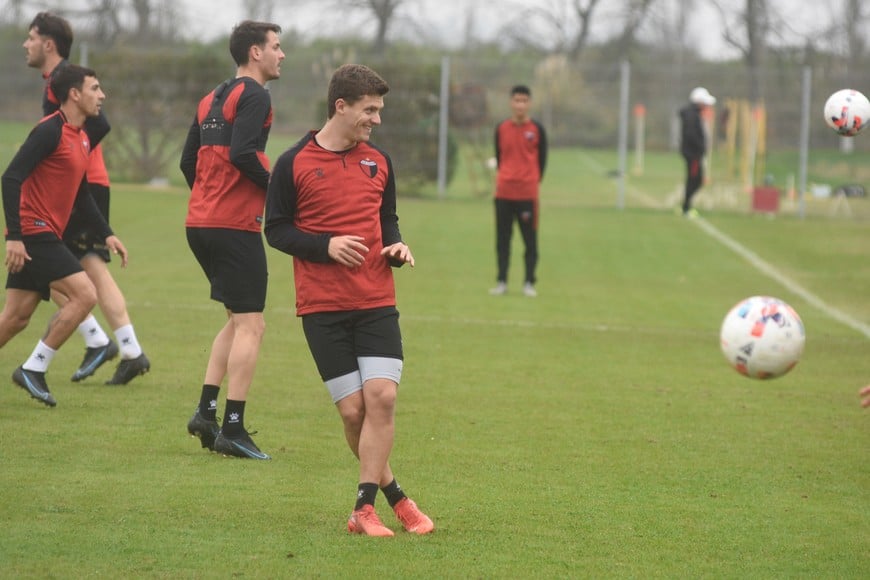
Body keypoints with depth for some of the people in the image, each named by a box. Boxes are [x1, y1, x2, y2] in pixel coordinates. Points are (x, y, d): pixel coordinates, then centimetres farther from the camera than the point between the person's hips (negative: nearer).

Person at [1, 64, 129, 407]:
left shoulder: (82, 136, 15)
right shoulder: (50, 131, -13)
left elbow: (80, 195, 24)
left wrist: (106, 235, 15)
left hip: (45, 236, 9)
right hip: (33, 233, -9)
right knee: (84, 295, -13)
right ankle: (34, 369, -8)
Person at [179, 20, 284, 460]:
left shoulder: (213, 99, 17)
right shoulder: (253, 95, -9)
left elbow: (188, 160, 18)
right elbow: (241, 154, -22)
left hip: (200, 223, 9)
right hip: (235, 225, -9)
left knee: (238, 320, 19)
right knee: (250, 325, -5)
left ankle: (206, 411, 13)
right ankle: (232, 429, -8)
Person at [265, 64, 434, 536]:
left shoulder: (378, 162, 10)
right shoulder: (294, 164, -3)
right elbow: (276, 230, -1)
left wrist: (395, 246, 1)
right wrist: (326, 246, -15)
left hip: (376, 303, 3)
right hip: (321, 307, -3)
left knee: (381, 396, -14)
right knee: (352, 409, -5)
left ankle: (364, 507, -9)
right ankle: (394, 496, 14)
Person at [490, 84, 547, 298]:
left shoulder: (536, 129, 1)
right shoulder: (501, 129, 7)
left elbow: (542, 159, 4)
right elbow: (499, 158, 13)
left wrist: (535, 181, -2)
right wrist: (501, 177, 3)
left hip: (528, 192, -2)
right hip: (503, 192, 2)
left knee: (530, 239, 0)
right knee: (502, 238, 5)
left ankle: (529, 283, 6)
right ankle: (501, 282, 10)